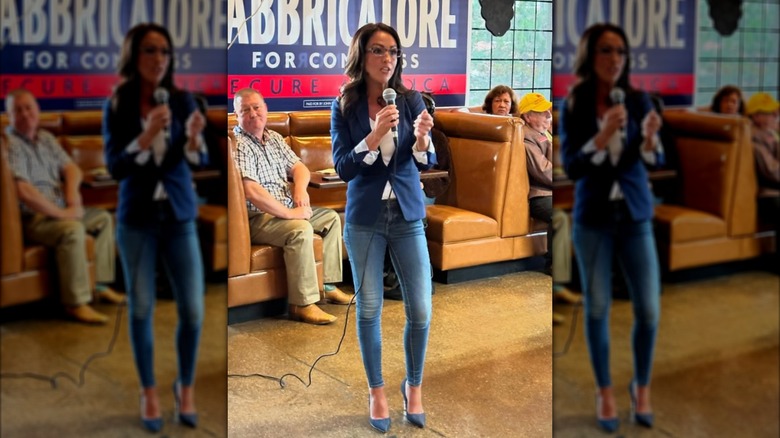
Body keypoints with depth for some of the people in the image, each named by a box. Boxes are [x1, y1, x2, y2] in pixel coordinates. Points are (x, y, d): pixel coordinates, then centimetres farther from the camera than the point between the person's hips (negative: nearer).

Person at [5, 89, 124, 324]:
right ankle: (76, 303, -29)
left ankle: (101, 284, 12)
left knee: (103, 218, 12)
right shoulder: (10, 144, -15)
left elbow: (71, 168, 13)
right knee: (73, 230, -33)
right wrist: (61, 213, -22)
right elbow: (23, 191, -25)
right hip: (33, 218, -9)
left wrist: (72, 192, -9)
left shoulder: (46, 138, 13)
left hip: (61, 211, 10)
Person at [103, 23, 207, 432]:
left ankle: (186, 386, 20)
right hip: (137, 218, -1)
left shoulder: (182, 100, -5)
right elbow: (115, 168, -11)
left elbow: (199, 161, -6)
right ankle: (148, 392, 21)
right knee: (141, 308, 4)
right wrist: (147, 136, -26)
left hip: (180, 216, 1)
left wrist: (194, 139, -28)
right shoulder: (116, 105, -6)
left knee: (192, 309, -1)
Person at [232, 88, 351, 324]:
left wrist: (301, 188, -9)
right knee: (301, 230, -33)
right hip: (257, 218, -10)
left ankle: (329, 285, 11)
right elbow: (251, 190, -27)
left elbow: (298, 166, 15)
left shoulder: (274, 138, 12)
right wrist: (290, 213, -25)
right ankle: (302, 304, -28)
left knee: (332, 218, 11)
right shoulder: (239, 144, -16)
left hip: (286, 210, 10)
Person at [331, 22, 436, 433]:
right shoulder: (344, 106, -7)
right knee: (369, 309, 6)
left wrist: (421, 139, -26)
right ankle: (376, 391, 23)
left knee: (420, 310, 1)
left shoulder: (411, 100, -5)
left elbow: (427, 163, -4)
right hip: (365, 218, -1)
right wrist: (376, 135, -25)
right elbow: (343, 168, -11)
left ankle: (414, 386, 23)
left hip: (408, 216, 1)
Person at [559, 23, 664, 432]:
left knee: (649, 308, -1)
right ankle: (604, 392, 19)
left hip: (636, 216, 1)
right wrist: (603, 135, -27)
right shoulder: (574, 105, -7)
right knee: (597, 307, 3)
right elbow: (571, 168, -13)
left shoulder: (638, 100, -5)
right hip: (593, 218, -1)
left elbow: (656, 162, -5)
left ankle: (642, 386, 21)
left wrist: (650, 139, -27)